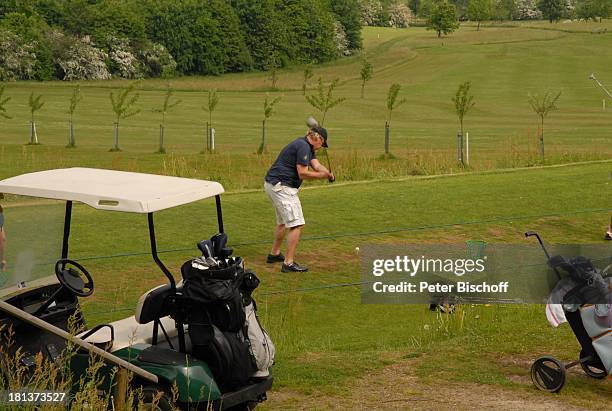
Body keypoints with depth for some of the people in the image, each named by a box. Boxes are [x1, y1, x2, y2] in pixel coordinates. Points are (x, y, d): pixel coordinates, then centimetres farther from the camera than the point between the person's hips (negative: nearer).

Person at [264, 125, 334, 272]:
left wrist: (328, 173, -17)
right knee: (296, 224, -12)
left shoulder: (307, 147, 17)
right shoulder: (303, 147, -15)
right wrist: (322, 175, -11)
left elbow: (316, 165, 2)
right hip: (281, 186, -11)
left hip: (274, 185, 11)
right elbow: (302, 173, -20)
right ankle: (289, 263, -14)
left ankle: (274, 254, 38)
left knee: (283, 222, 26)